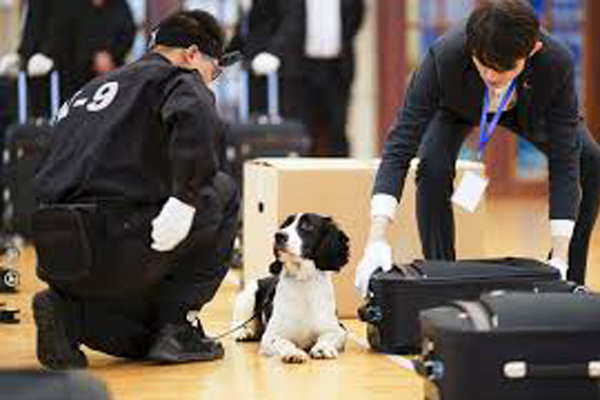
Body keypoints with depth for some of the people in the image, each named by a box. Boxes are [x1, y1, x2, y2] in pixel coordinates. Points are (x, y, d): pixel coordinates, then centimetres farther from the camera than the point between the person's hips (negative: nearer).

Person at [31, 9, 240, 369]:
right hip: (121, 247, -8)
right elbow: (196, 121, -23)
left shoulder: (92, 89, 27)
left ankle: (69, 311, 1)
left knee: (145, 341, 31)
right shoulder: (179, 79, 3)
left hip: (58, 254, 8)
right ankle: (178, 327, 10)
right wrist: (186, 199, -18)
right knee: (223, 191, 16)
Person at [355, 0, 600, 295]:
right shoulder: (444, 57, -43)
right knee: (433, 167, -29)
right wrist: (377, 240, -53)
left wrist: (559, 257, -42)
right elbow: (401, 144, -43)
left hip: (527, 108, 2)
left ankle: (569, 282, 2)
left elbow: (563, 162, -36)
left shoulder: (558, 63, -40)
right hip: (456, 107, -1)